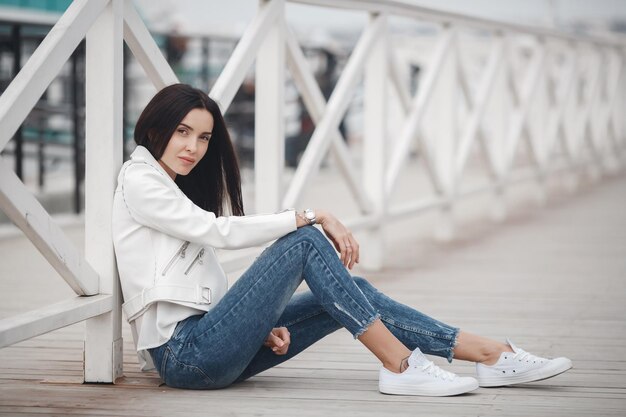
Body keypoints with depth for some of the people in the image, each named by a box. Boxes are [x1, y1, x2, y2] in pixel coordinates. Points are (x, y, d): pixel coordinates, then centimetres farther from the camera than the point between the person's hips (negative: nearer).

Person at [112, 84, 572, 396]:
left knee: (351, 292, 0)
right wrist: (312, 216, -13)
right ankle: (400, 366, -19)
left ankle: (494, 356, -3)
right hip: (184, 353, -9)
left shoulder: (177, 187, 24)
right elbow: (219, 230, -15)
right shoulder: (139, 181, -4)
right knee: (304, 242, -18)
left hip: (205, 341, 9)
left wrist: (261, 323, 0)